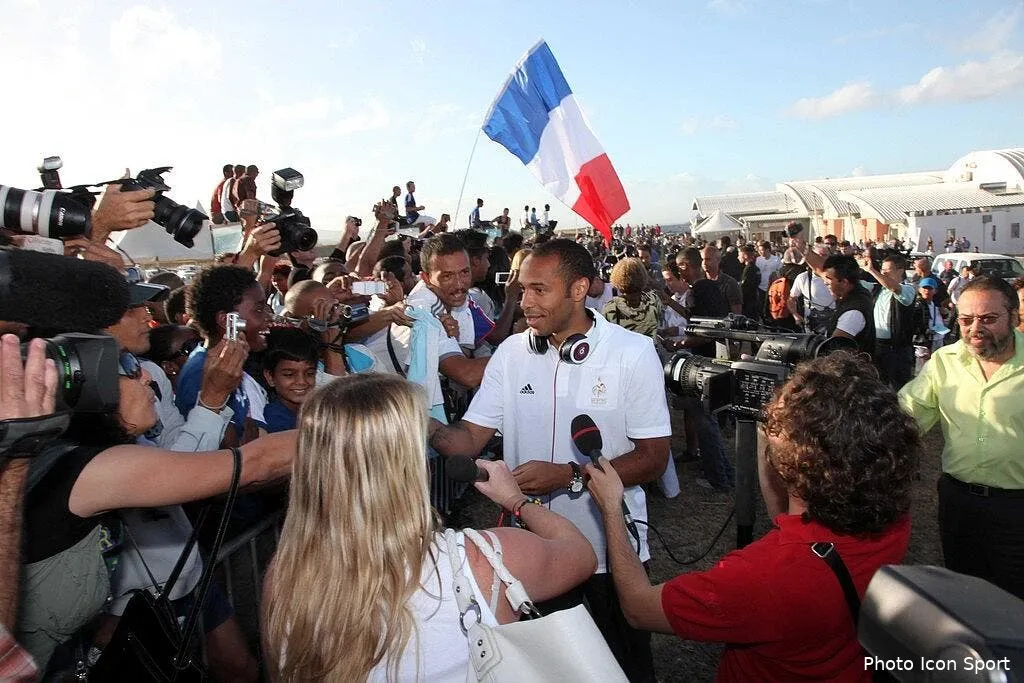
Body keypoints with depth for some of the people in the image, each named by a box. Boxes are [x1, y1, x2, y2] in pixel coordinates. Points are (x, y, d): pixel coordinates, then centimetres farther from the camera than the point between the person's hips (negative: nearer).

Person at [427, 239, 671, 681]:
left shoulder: (633, 353, -14)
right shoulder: (512, 352, -4)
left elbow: (653, 459, -13)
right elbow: (469, 439, -5)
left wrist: (568, 476, -24)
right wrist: (427, 427, -26)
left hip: (611, 547, -2)